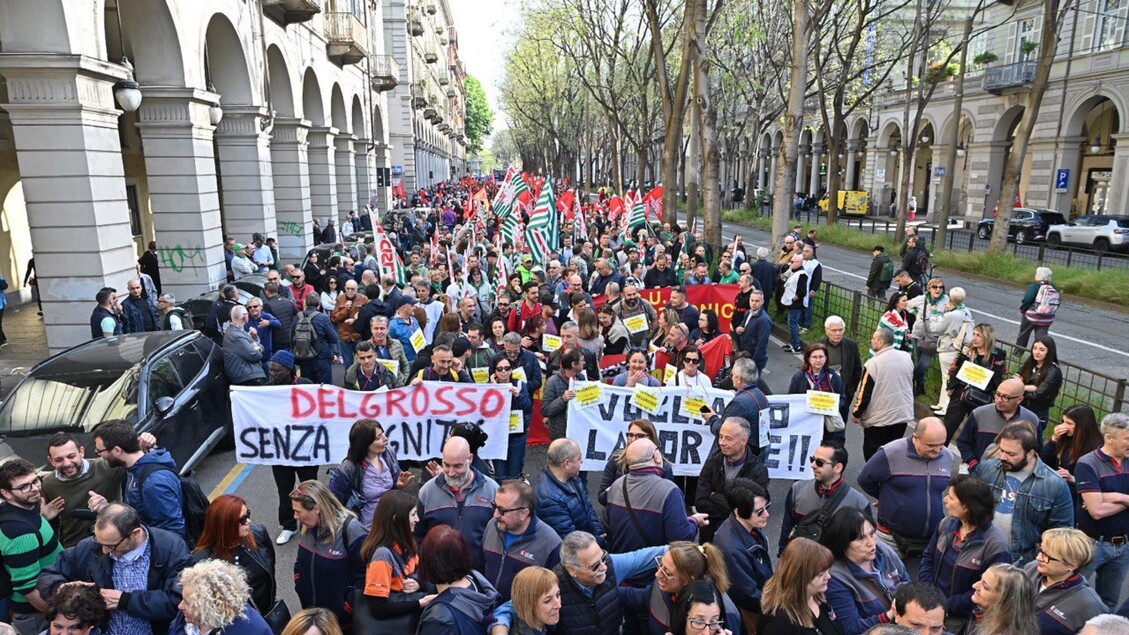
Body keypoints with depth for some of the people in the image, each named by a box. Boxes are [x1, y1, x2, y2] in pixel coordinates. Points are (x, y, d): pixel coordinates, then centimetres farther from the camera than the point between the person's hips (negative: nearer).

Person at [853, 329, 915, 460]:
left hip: (879, 419, -6)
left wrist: (856, 413, -1)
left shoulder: (873, 364, -20)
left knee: (873, 455, 8)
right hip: (903, 414, 6)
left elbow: (864, 393, -16)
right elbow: (910, 383, 13)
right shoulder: (907, 357, -1)